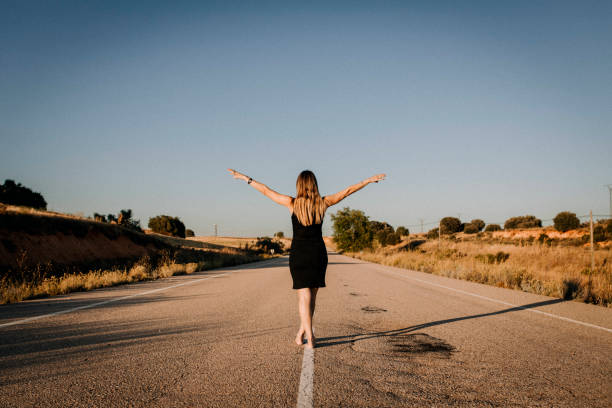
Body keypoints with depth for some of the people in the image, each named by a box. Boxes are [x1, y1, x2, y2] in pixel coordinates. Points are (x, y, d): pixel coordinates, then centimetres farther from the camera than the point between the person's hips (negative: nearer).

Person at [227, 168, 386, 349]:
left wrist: (245, 178, 10)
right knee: (311, 295, 14)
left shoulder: (292, 203, -7)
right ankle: (301, 332, 22)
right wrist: (369, 180, 16)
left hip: (298, 254, -2)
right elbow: (348, 191, 6)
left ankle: (309, 337, -6)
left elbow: (266, 190, 0)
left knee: (304, 295, 1)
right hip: (318, 253, 2)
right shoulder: (323, 203, -2)